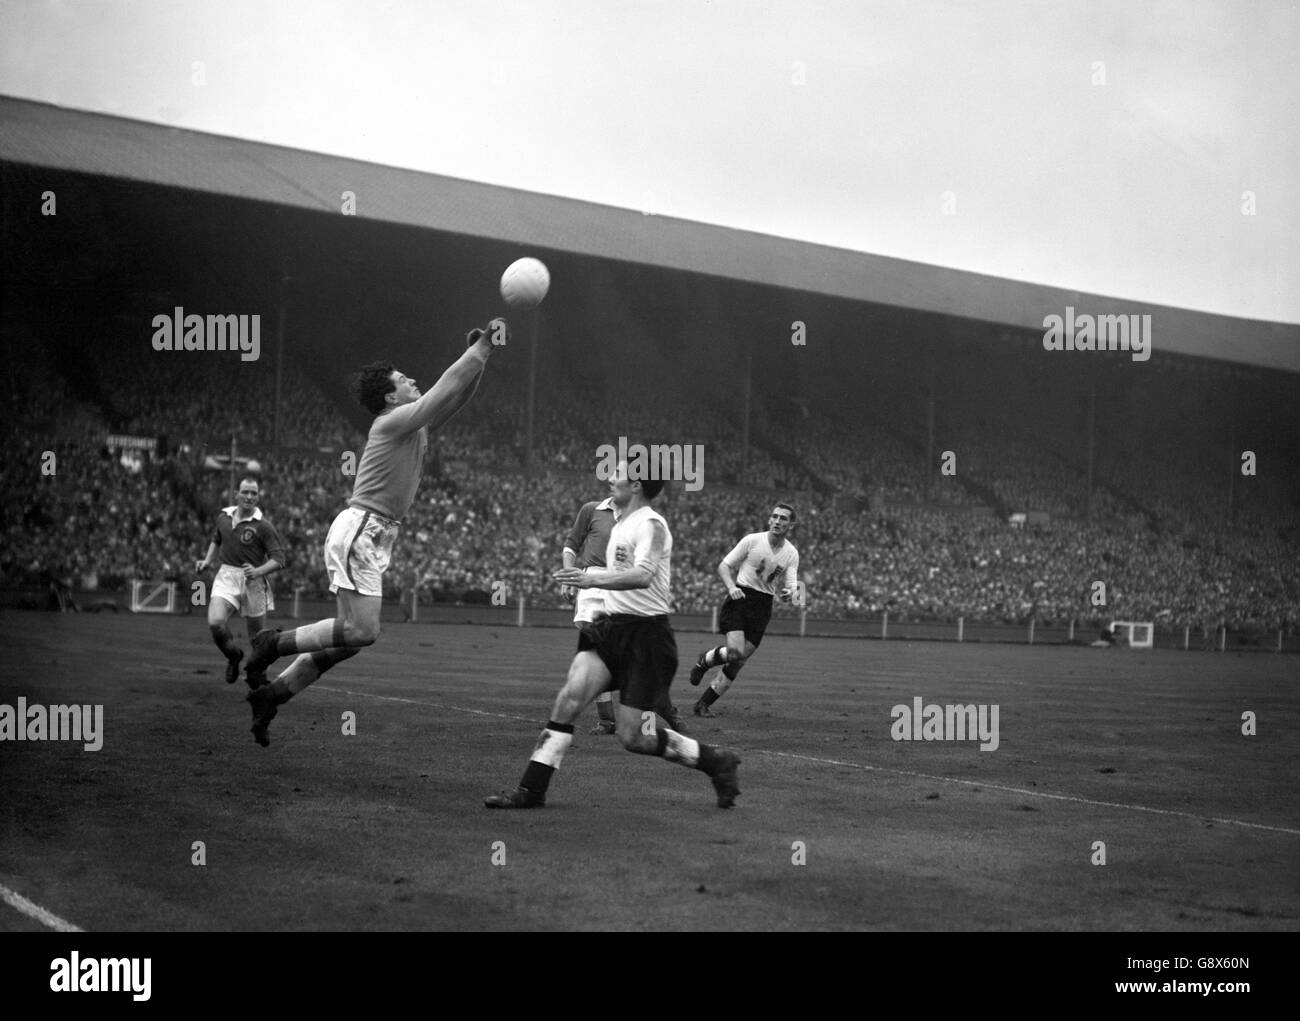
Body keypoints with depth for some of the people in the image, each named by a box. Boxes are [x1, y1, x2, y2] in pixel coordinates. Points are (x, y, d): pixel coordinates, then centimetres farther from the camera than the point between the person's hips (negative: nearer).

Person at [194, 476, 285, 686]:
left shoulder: (264, 526, -8)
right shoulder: (223, 517, 6)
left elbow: (278, 559, -10)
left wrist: (258, 571, -26)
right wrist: (207, 562, 13)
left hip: (253, 581, -3)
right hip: (226, 576, 3)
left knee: (257, 637, 3)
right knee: (215, 622, -21)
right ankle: (233, 656, 9)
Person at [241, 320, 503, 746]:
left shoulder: (417, 425, 16)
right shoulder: (393, 422, -10)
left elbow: (457, 393, 21)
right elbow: (446, 389, -14)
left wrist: (482, 351, 10)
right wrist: (481, 347, -7)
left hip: (373, 538, 10)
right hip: (359, 531, -10)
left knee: (354, 634, 7)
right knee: (362, 630, -16)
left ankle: (272, 694, 12)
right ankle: (274, 644, -2)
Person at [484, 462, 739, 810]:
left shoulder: (650, 525, -13)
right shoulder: (620, 524, 16)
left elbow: (642, 575, -30)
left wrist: (592, 579, -40)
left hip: (646, 634, -8)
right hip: (612, 626, 8)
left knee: (632, 736, -5)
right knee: (569, 699, -9)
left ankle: (717, 762, 13)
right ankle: (531, 790, -6)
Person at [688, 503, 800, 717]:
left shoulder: (791, 554, 4)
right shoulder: (752, 540, -4)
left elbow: (791, 587, 1)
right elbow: (723, 566, 1)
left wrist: (789, 593, -23)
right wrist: (731, 587, -16)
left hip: (763, 607, 3)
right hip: (740, 598, -3)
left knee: (739, 661, 1)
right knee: (736, 651, -23)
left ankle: (703, 703, 13)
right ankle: (705, 660, 9)